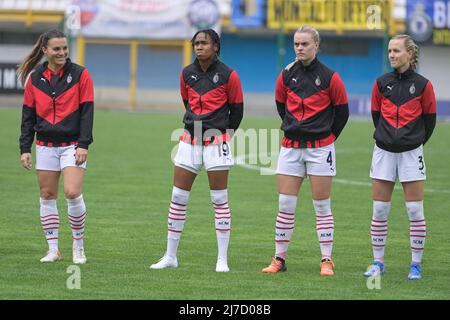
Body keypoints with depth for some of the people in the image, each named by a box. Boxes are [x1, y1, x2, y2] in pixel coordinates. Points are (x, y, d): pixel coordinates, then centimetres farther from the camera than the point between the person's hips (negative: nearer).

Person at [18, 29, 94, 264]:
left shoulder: (80, 74, -2)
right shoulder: (34, 78, 6)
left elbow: (87, 111, -3)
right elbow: (28, 115, 9)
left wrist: (83, 144, -11)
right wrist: (25, 148, 4)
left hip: (72, 145, -3)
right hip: (45, 146, 3)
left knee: (72, 193, -14)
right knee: (47, 195, 3)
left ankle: (78, 247, 2)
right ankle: (53, 249, 11)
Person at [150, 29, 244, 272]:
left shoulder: (228, 75, -6)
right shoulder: (187, 74, 6)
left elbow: (236, 109, 3)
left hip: (216, 141, -4)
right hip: (190, 140, 4)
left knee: (219, 200, -2)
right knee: (178, 197, 3)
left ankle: (223, 259, 2)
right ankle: (170, 256, 11)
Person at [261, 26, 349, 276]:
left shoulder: (329, 77, -6)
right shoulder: (287, 75, 4)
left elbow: (342, 111, 3)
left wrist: (328, 136, 6)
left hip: (320, 148, -3)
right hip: (291, 147, 3)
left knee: (322, 207, 0)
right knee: (285, 205, 2)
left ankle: (327, 261, 5)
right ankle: (280, 259, 9)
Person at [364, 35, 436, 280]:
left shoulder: (422, 85, -4)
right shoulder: (381, 83, 4)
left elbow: (430, 119, 5)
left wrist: (417, 141, 9)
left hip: (411, 153, -2)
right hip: (384, 151, 2)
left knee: (415, 211, -2)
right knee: (379, 210, 3)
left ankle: (416, 265, 5)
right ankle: (378, 262, 11)